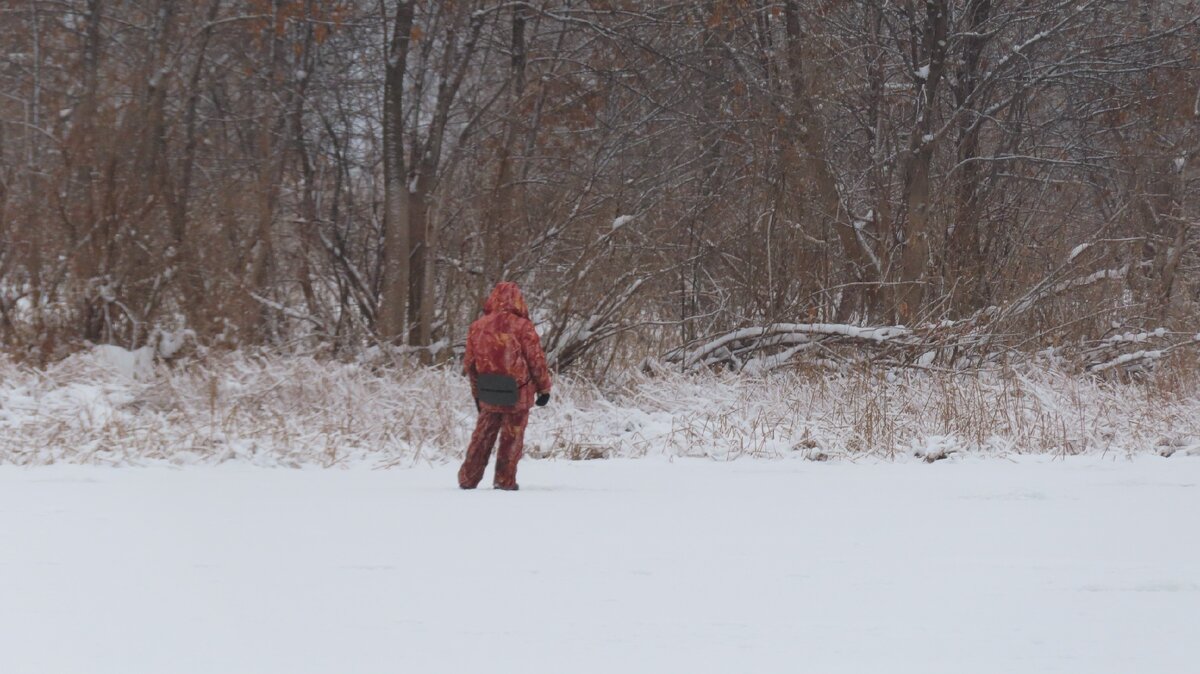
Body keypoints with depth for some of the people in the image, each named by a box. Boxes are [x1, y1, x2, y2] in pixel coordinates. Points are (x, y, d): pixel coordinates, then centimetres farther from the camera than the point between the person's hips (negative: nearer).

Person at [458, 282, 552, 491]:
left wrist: (477, 392, 21)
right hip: (518, 394, -4)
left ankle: (468, 478, 15)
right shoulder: (522, 326, -13)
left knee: (482, 436, 15)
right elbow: (537, 361, -10)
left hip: (489, 394, 4)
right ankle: (505, 480, 11)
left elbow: (469, 363, 9)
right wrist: (544, 388, 3)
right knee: (512, 438, 8)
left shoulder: (477, 326, 2)